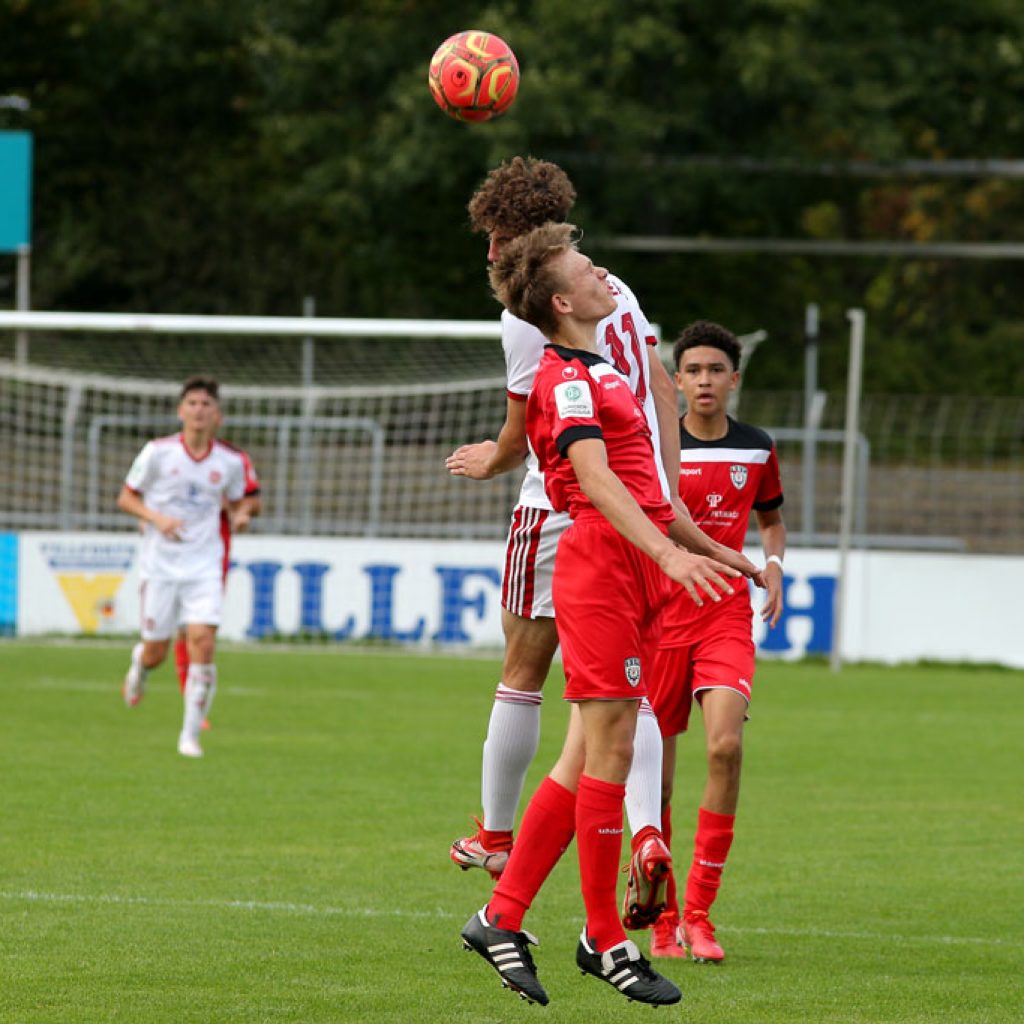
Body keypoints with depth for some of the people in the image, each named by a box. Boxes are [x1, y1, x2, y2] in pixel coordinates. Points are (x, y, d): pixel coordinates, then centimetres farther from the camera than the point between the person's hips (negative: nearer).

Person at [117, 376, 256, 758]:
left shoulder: (231, 461, 0)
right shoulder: (157, 452, -6)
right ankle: (139, 664, 46)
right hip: (159, 565, -1)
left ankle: (191, 734, -5)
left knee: (203, 643, -15)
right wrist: (157, 518, -15)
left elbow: (236, 503, 19)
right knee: (156, 651, 6)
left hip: (204, 566, 1)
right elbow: (125, 498, 1)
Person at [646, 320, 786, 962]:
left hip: (726, 614, 1)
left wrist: (774, 568, 6)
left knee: (725, 746, -20)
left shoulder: (757, 450, 7)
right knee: (655, 773, 1)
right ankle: (663, 916, 17)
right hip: (659, 613, -1)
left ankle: (699, 915, -13)